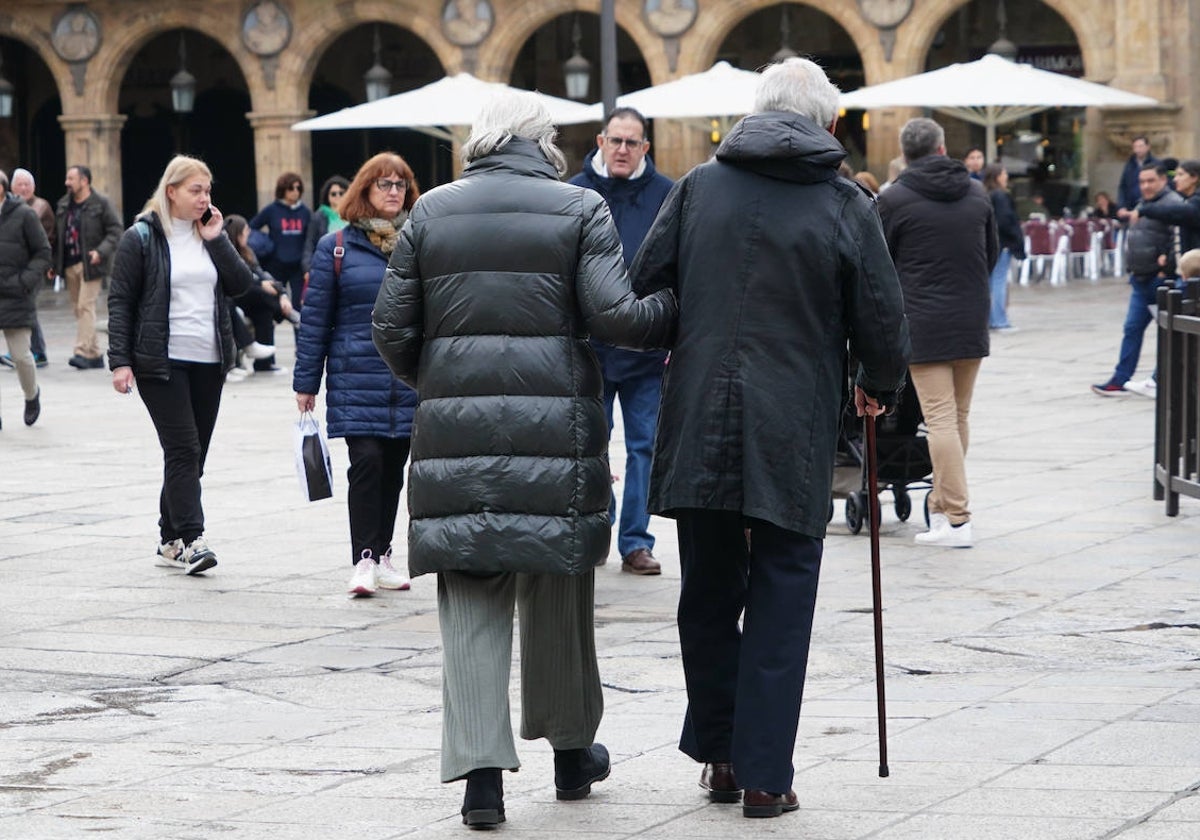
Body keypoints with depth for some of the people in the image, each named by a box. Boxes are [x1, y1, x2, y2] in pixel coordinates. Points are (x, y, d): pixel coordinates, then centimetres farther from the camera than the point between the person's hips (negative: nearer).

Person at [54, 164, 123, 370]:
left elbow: (115, 232, -7)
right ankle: (95, 355, 13)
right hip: (70, 265, 7)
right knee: (78, 308, 7)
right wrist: (54, 263, 11)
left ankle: (83, 352, -16)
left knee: (86, 306, -14)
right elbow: (57, 235, 17)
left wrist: (101, 252, -20)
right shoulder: (63, 205, 13)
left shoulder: (102, 204, -5)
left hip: (90, 264, -7)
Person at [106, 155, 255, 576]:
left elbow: (242, 284, 4)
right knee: (183, 448, -13)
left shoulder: (209, 235, 12)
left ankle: (171, 542, 16)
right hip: (162, 362, -5)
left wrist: (216, 240, -5)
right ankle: (191, 540, -15)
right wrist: (120, 362, -11)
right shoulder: (142, 238, -3)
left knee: (191, 453, 7)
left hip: (209, 362, 6)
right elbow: (120, 301, -4)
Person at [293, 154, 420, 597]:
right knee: (366, 461, -12)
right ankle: (363, 560, -9)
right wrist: (305, 382, 1)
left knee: (394, 467, 9)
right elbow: (315, 318, 3)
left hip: (410, 380, 3)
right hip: (357, 379, -3)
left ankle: (383, 554, 20)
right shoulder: (337, 247, 1)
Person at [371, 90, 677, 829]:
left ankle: (481, 767, -4)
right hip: (555, 428, -1)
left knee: (472, 601, 5)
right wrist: (678, 314, 7)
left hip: (455, 434, 1)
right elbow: (613, 315, -11)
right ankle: (570, 750, 27)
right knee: (558, 594, 14)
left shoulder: (432, 213, 7)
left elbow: (393, 329, 6)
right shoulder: (580, 210, 0)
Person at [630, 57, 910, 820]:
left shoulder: (698, 188, 5)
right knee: (780, 603, 4)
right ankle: (765, 776, 4)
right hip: (795, 438, -2)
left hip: (698, 429, 2)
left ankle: (718, 755, 21)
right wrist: (881, 388, 20)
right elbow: (882, 322, -1)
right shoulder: (846, 206, -1)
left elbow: (643, 288, 6)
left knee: (708, 597, 15)